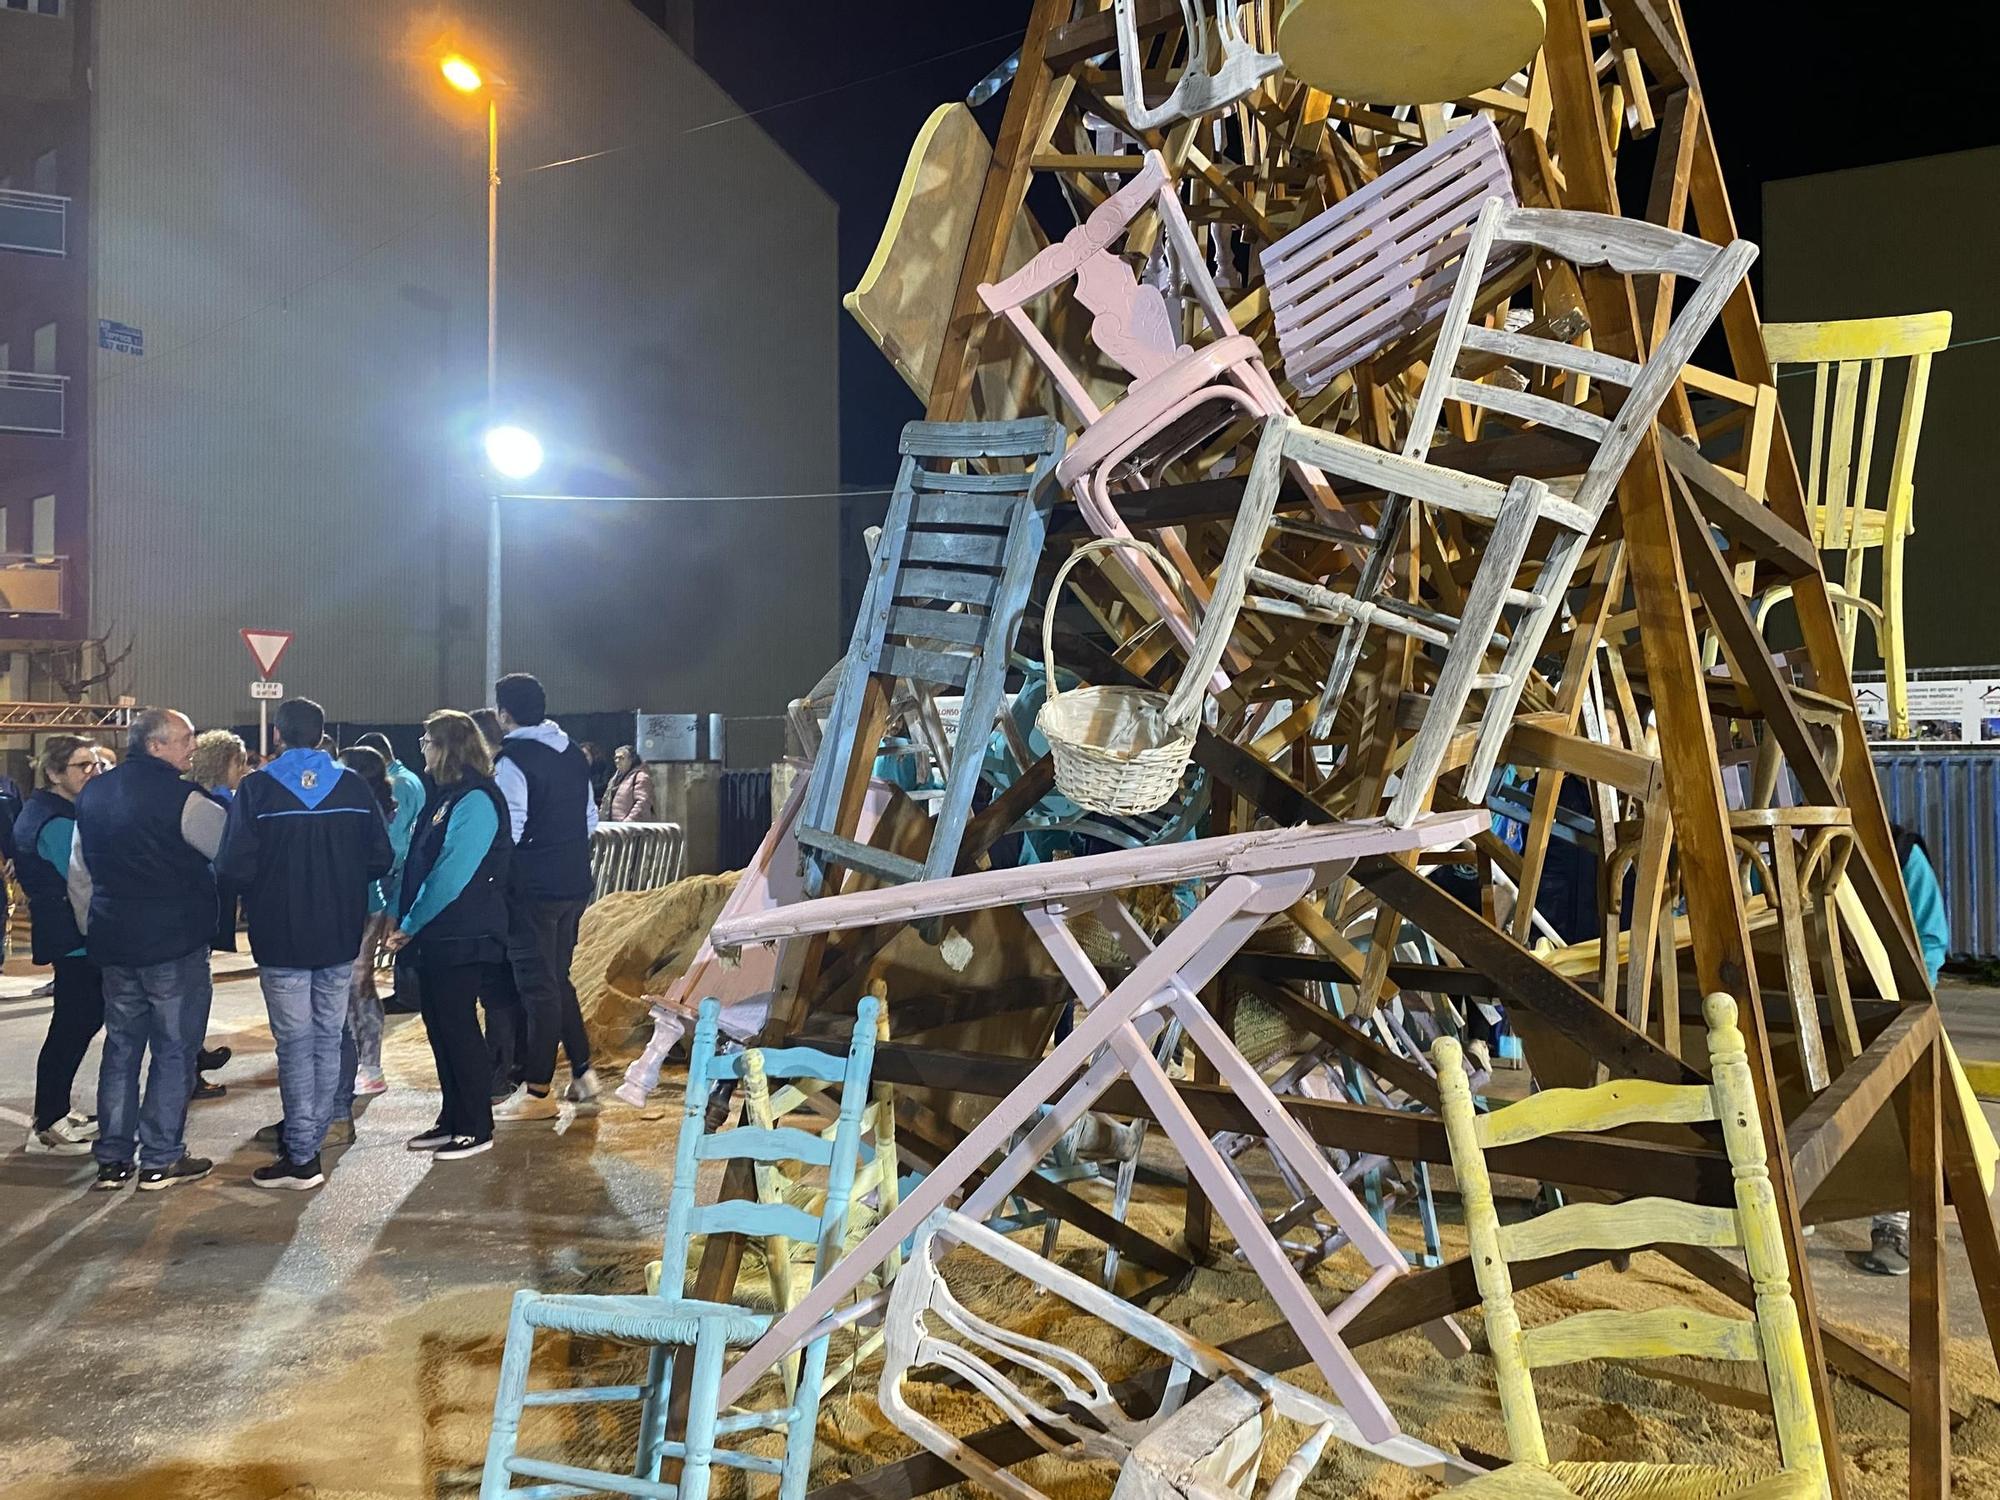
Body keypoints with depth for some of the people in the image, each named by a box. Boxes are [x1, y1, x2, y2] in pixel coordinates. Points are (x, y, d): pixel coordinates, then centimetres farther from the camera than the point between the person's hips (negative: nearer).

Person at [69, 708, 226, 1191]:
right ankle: (161, 1159, 8)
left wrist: (94, 931, 23)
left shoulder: (92, 794, 9)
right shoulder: (181, 799, -15)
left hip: (113, 943, 7)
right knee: (174, 1050, 3)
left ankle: (112, 1158, 19)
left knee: (121, 1046, 15)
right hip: (175, 943, -7)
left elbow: (79, 875, 15)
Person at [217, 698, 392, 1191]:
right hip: (339, 936, 3)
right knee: (327, 1039, 12)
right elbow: (381, 858, 0)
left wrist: (257, 894, 7)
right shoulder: (353, 787, 0)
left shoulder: (257, 788, -9)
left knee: (295, 1043, 2)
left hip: (281, 937, -3)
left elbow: (236, 864, -14)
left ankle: (301, 1156, 4)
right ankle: (309, 1141, 18)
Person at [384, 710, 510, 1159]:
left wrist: (410, 923, -13)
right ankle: (452, 1119, 24)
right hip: (436, 936, 9)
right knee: (440, 1027, 14)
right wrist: (405, 919, 7)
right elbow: (420, 863, 16)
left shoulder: (475, 801, -17)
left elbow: (451, 875, -21)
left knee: (458, 1027, -2)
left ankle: (477, 1128, 8)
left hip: (462, 937, -9)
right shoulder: (449, 797, 14)